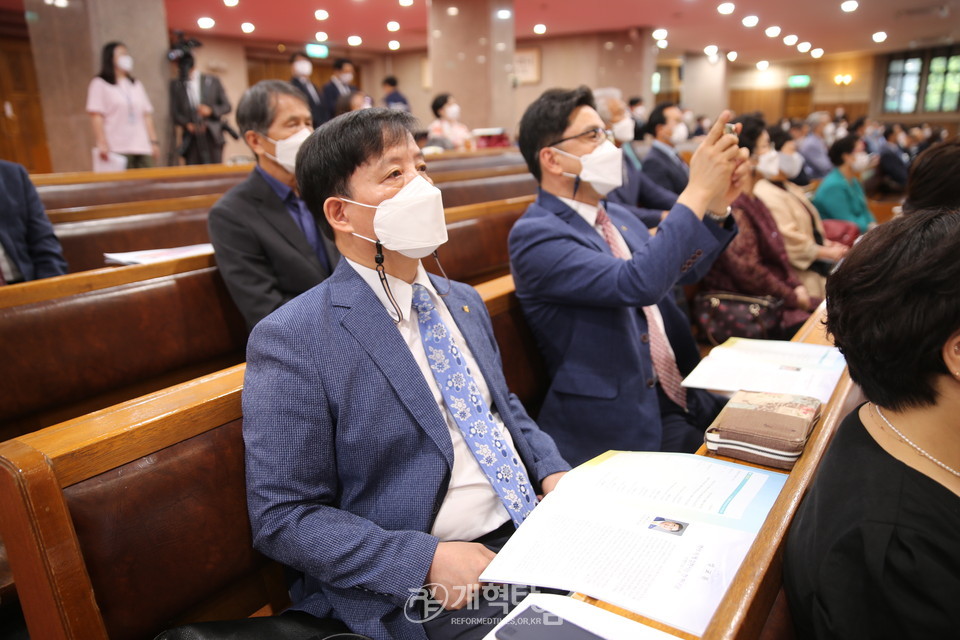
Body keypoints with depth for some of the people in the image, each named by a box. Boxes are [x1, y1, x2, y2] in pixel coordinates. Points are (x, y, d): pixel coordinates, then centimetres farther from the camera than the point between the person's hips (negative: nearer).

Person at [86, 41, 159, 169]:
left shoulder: (136, 85, 22)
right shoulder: (100, 84, 6)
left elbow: (147, 115, 18)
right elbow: (96, 116, -3)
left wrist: (154, 142, 9)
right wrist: (102, 144, -13)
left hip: (142, 148, 5)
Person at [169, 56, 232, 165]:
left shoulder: (212, 81, 8)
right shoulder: (176, 85, 11)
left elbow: (227, 106, 8)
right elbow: (174, 113, 11)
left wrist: (210, 110, -10)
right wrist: (187, 124, -8)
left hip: (212, 136, -1)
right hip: (192, 139, 1)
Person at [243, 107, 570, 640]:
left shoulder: (463, 302, 9)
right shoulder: (291, 341, -14)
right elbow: (282, 517, -13)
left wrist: (553, 472, 2)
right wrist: (426, 560, -20)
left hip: (535, 525, 7)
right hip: (436, 592, -6)